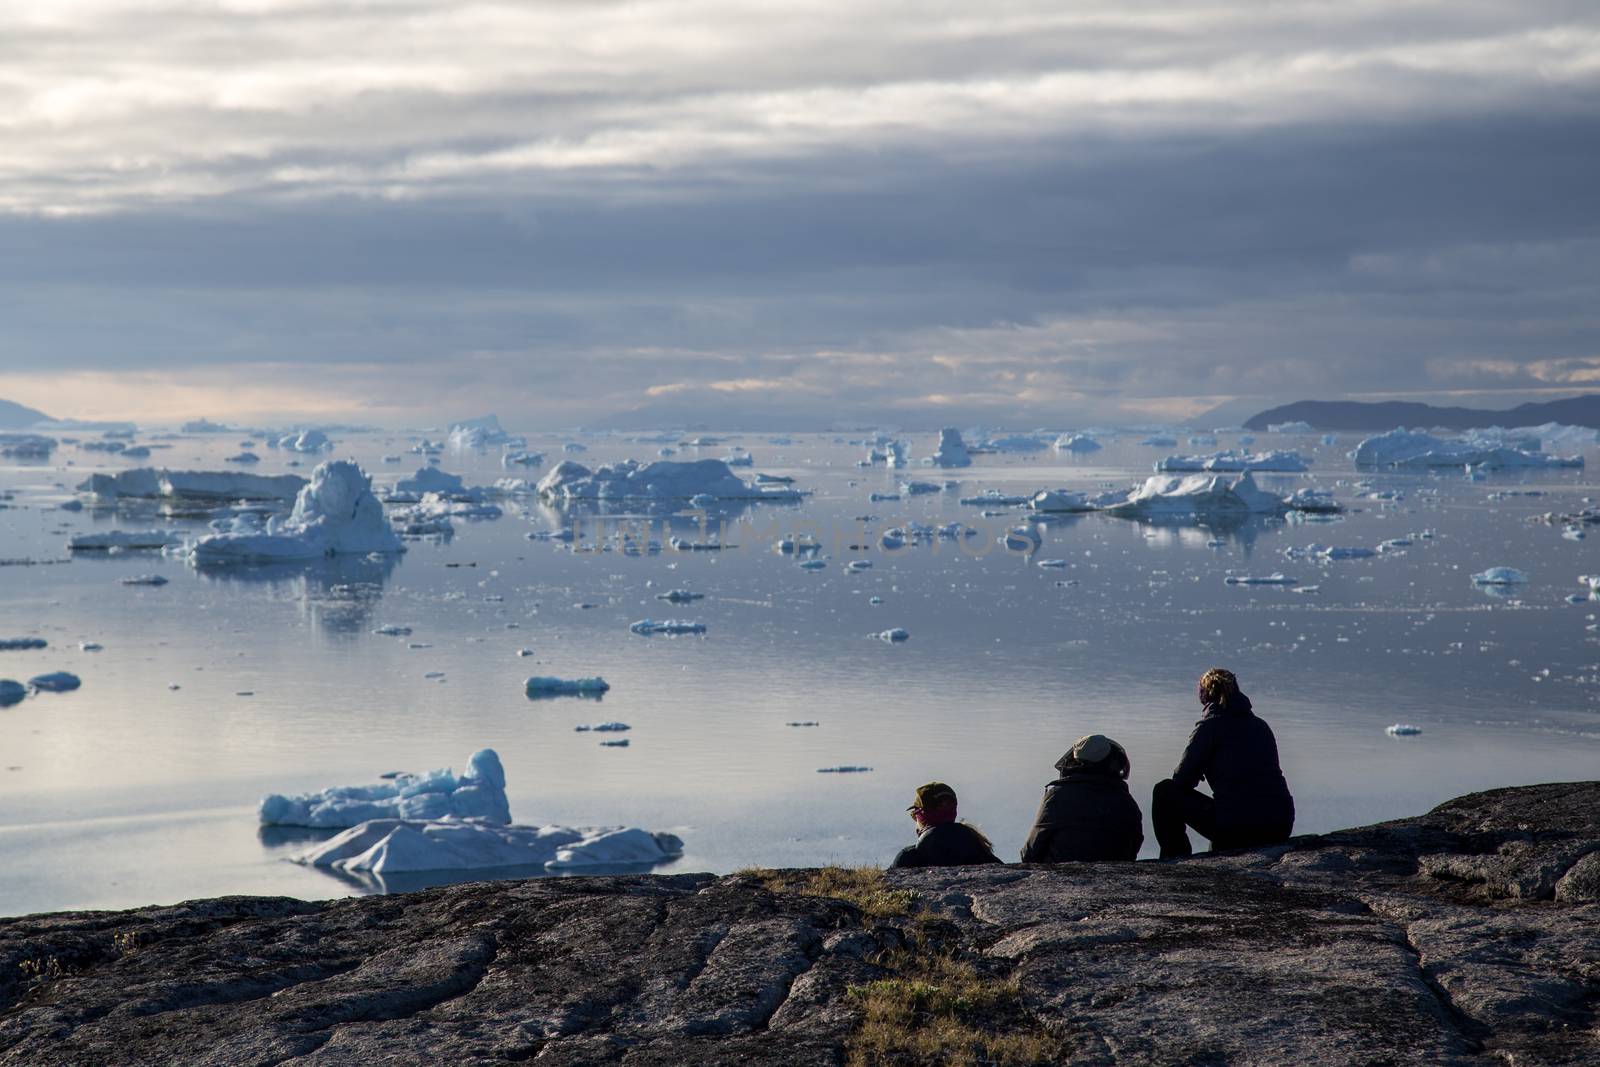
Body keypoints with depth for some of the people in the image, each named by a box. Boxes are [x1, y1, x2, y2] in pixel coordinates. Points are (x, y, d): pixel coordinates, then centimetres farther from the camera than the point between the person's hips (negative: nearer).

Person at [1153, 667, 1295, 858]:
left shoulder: (1211, 724, 1)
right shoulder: (1261, 725, 19)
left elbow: (1182, 779, 1)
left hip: (1236, 829, -7)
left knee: (1164, 791, 12)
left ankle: (1175, 858, 10)